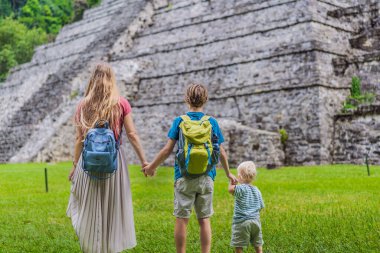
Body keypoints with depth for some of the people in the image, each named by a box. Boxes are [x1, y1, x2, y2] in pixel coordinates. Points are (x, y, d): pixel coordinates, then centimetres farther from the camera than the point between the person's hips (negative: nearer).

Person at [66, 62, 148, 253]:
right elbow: (132, 135, -4)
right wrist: (143, 161, 3)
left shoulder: (83, 106, 0)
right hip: (114, 158, -1)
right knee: (113, 207, 10)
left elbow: (80, 139, 1)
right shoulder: (121, 103, -3)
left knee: (90, 207, 13)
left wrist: (75, 165, 11)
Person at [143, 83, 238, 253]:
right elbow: (221, 153, 7)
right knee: (204, 220, 8)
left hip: (184, 176, -2)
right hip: (206, 177, 2)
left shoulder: (179, 121, -1)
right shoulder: (212, 122, 4)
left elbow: (167, 150, -5)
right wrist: (228, 173, 21)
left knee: (181, 219, 4)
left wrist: (151, 167, 9)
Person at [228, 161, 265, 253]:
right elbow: (261, 206, 14)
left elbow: (230, 189, -32)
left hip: (242, 222, -7)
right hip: (256, 221, 7)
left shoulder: (242, 188, -13)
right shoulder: (257, 190, 10)